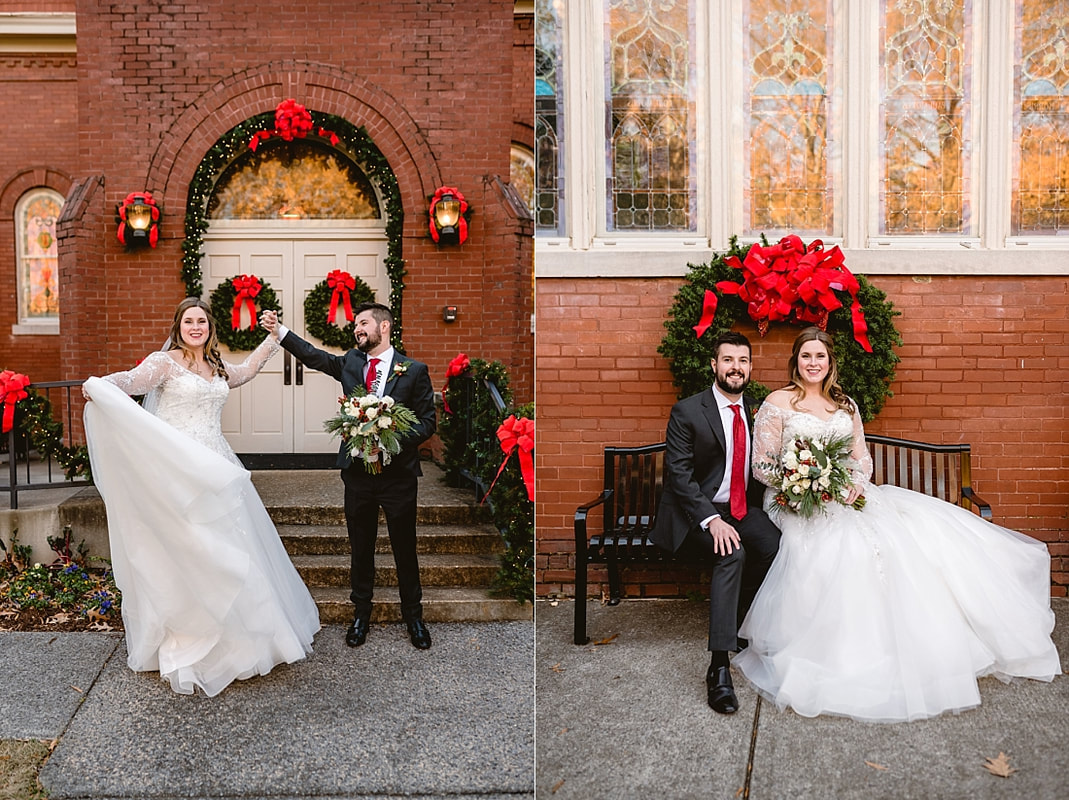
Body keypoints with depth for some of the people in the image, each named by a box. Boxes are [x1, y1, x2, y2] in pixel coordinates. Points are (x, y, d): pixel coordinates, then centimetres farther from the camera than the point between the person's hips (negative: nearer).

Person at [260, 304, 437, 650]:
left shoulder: (414, 370, -4)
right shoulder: (350, 363, 8)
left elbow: (428, 421, -4)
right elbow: (313, 356, 11)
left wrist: (395, 441, -18)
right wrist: (279, 330, 0)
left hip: (398, 472, -3)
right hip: (357, 470, 3)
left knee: (405, 549, 8)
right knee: (360, 548, 14)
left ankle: (413, 615, 26)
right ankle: (361, 613, 30)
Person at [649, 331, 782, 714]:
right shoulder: (687, 412, -9)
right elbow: (679, 475, -15)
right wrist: (712, 520, -27)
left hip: (742, 509, 5)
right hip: (698, 511, -5)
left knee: (778, 547, -24)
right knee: (732, 554, -32)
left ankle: (738, 621, 1)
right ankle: (719, 666, -31)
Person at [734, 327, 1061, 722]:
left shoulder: (845, 406, 16)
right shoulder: (777, 403, 0)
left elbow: (862, 458, 14)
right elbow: (762, 466, -4)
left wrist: (854, 483, -8)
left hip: (846, 497, 5)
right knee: (845, 548, -32)